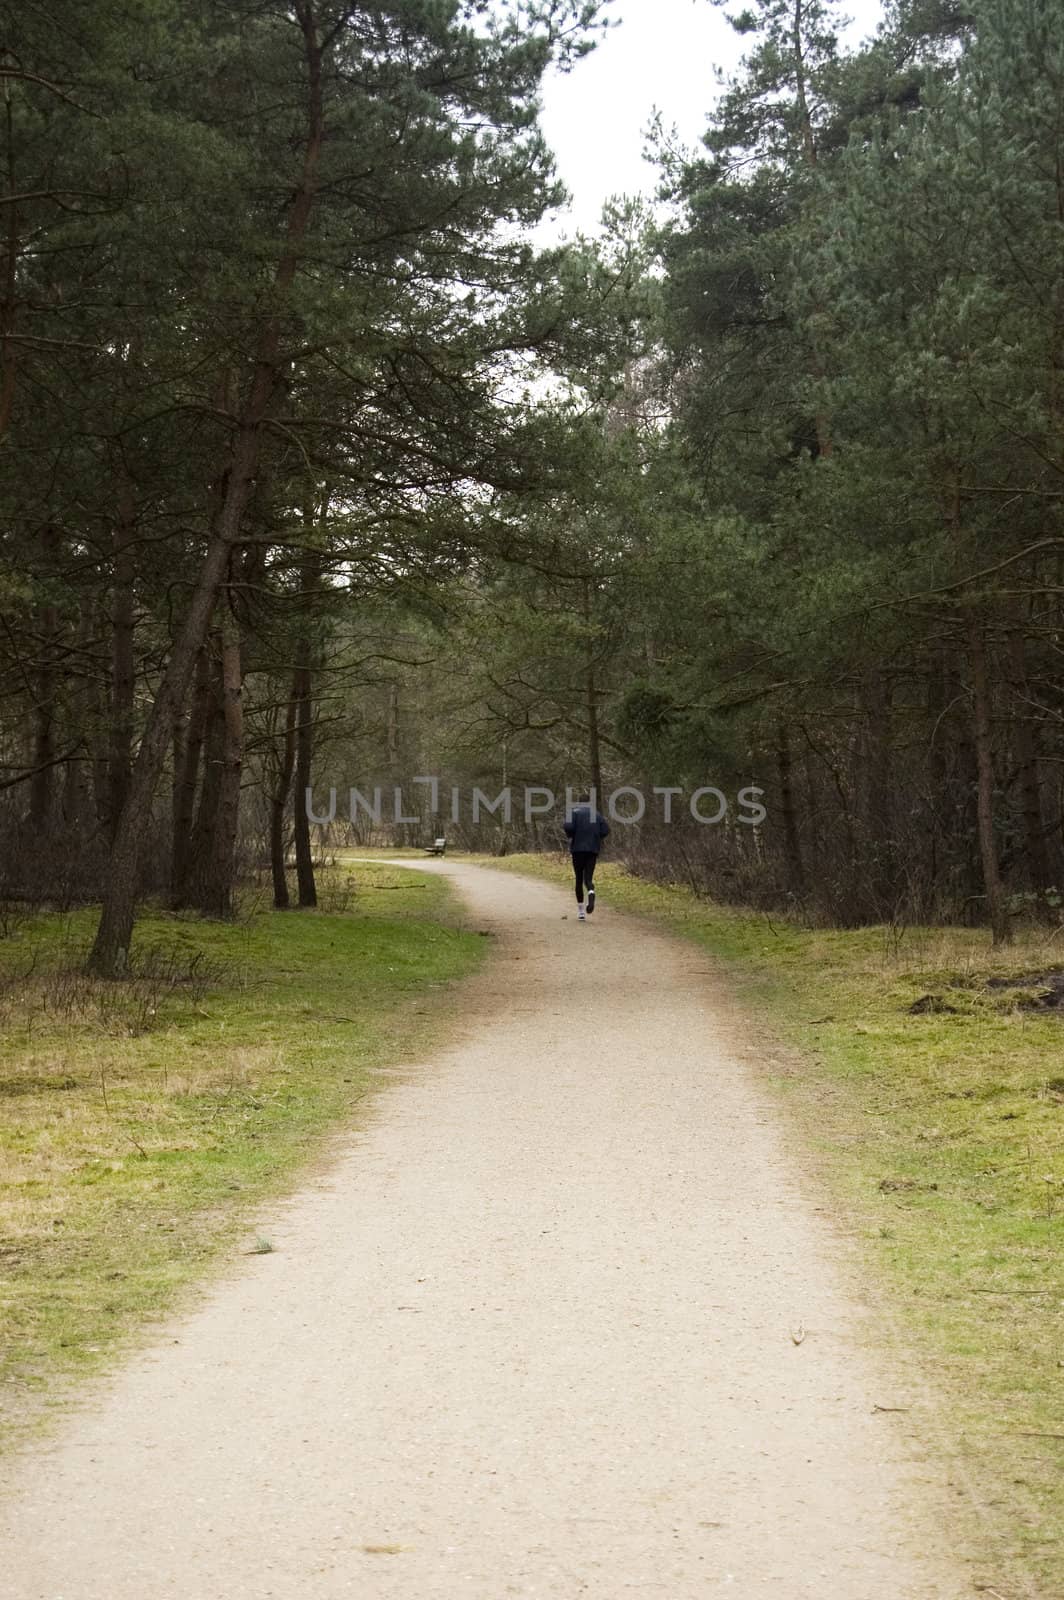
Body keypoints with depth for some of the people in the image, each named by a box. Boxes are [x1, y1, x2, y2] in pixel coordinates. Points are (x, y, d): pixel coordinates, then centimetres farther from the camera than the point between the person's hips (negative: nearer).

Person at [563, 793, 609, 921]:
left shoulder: (575, 812, 0)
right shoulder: (597, 814, 9)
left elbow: (568, 826, -16)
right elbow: (605, 830, -1)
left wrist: (571, 837, 3)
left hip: (578, 848, -2)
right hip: (593, 849, 2)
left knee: (579, 879, 7)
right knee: (588, 878, 3)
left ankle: (580, 911, 5)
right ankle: (591, 892, -34)